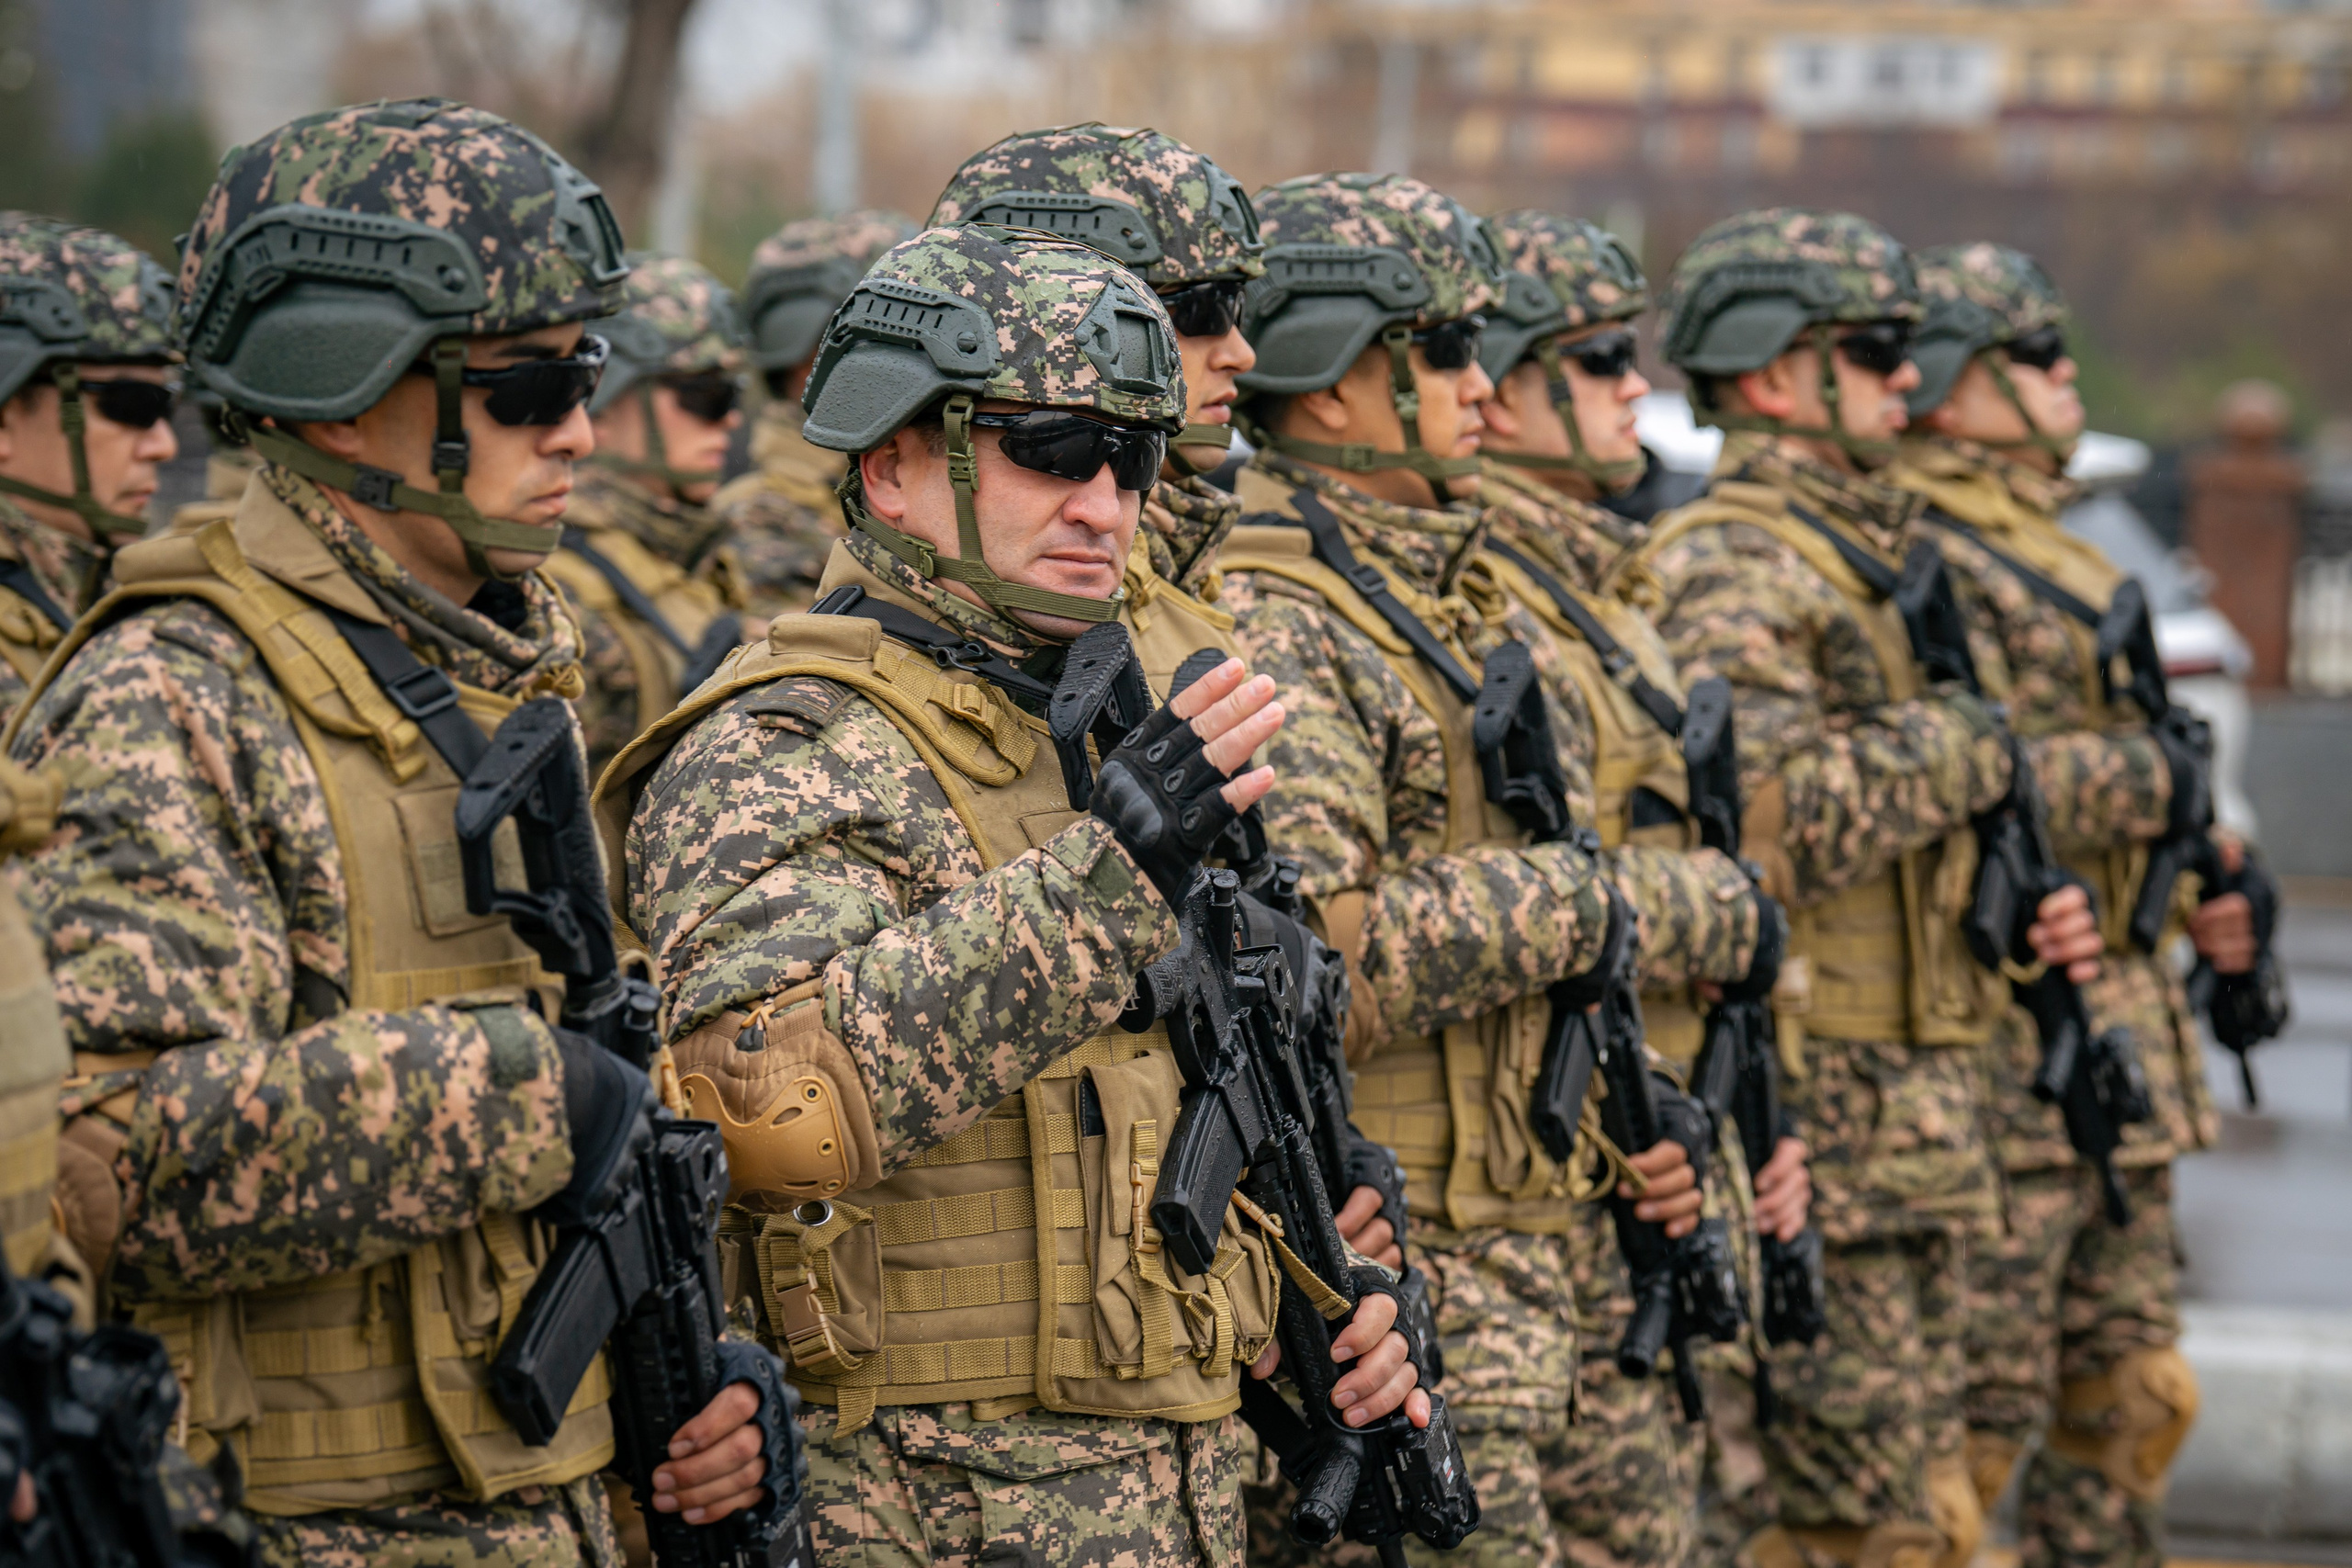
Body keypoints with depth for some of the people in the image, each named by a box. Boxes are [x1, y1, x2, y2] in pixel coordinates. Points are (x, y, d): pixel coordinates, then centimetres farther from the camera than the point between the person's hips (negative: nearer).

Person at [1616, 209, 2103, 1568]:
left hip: (1919, 1120, 10)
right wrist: (1963, 742, -15)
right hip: (1818, 1111, -10)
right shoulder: (1728, 575, -13)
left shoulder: (1880, 555, 19)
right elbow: (1767, 817, -28)